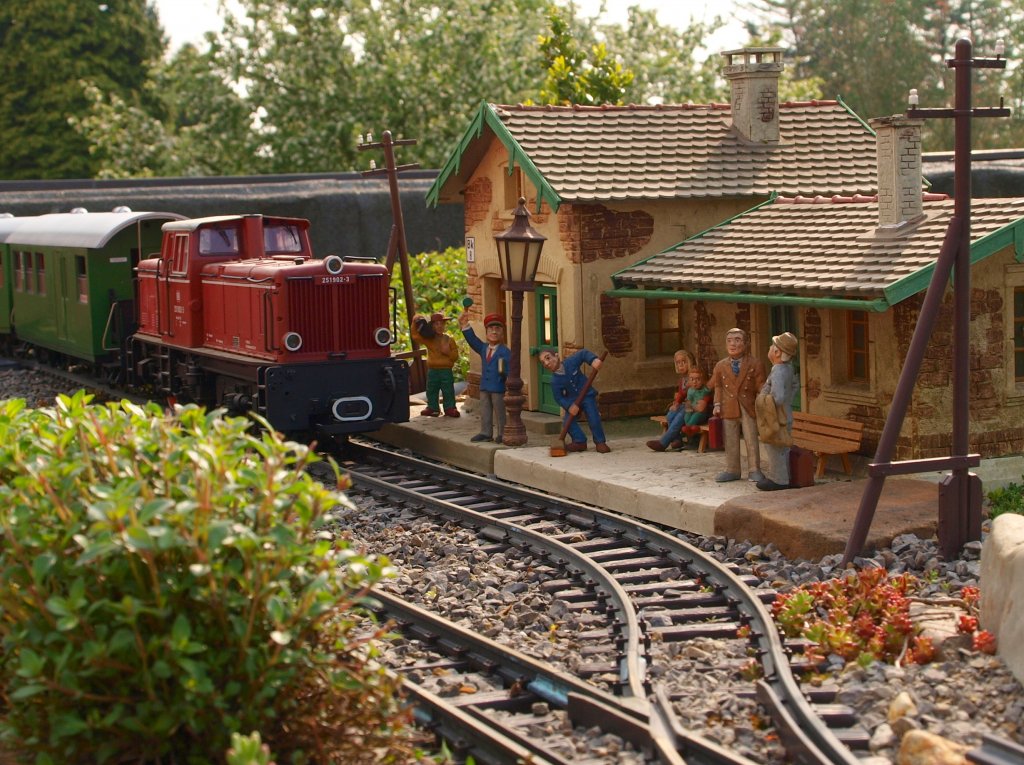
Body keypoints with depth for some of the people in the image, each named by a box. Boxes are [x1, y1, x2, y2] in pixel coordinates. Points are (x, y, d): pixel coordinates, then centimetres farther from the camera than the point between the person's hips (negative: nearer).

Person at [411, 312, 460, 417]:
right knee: (431, 391, 8)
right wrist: (415, 324, -14)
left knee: (448, 392, 0)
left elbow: (455, 357, 2)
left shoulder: (449, 339, 2)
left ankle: (450, 409, 6)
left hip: (446, 370, -2)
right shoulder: (428, 339, 5)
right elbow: (415, 336, -4)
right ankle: (432, 408, 17)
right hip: (432, 370, 2)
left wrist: (448, 352, -17)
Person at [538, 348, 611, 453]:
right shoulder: (554, 381, -14)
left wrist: (594, 360, -23)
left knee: (594, 419, -15)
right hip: (572, 401, 2)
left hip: (587, 395, -2)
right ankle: (580, 441, 6)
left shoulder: (571, 362, -14)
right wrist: (569, 406, -28)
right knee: (568, 421, -13)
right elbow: (559, 397, -13)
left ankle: (600, 442, 3)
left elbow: (584, 354, -5)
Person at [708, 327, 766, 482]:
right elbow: (718, 386, 11)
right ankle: (732, 470, 17)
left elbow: (761, 386, -3)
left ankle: (754, 470, 12)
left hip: (748, 409, -2)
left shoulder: (755, 364, -3)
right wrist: (717, 404, 1)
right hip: (728, 409, 2)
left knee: (752, 440, 2)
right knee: (730, 442, 8)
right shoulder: (720, 366, 5)